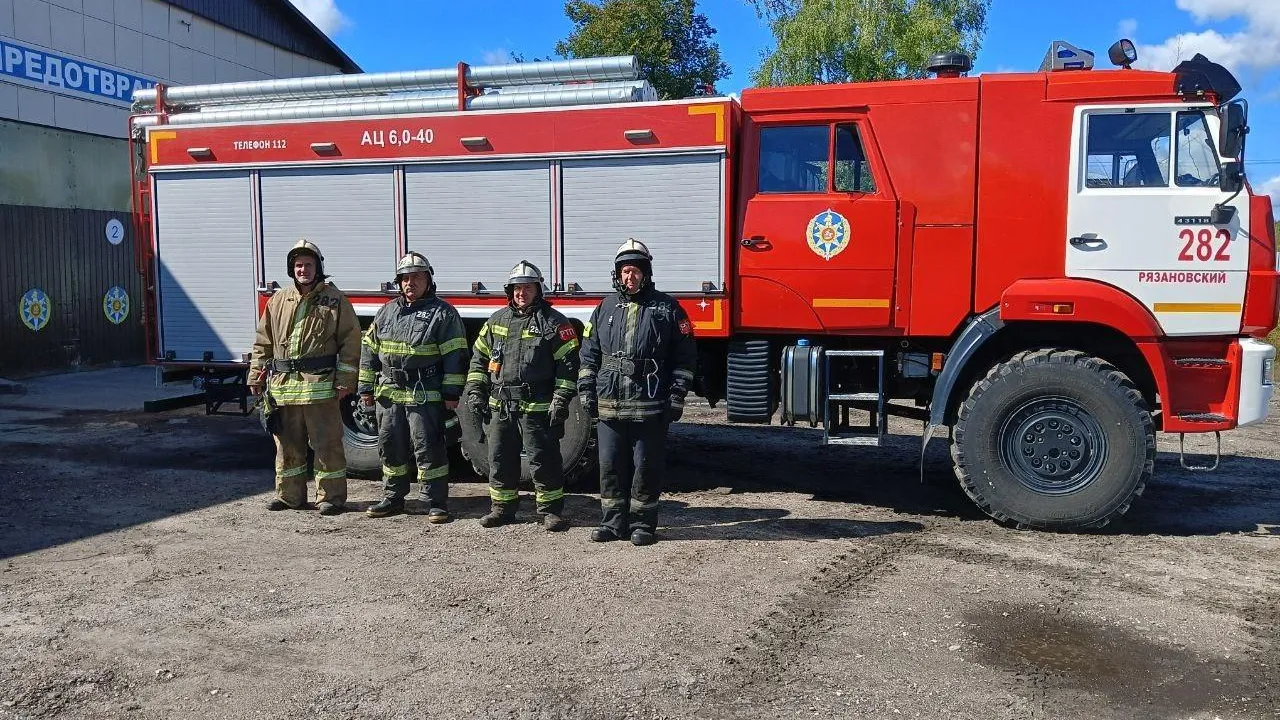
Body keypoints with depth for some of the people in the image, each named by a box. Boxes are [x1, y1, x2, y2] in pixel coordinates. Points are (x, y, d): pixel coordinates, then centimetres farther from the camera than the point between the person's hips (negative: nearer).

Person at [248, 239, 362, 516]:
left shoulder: (334, 300, 1)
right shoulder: (278, 300, 12)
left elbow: (351, 341, -1)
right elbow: (263, 342, 16)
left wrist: (345, 380, -7)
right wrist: (255, 377, 11)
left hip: (320, 385, -4)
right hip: (283, 386, 4)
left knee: (326, 443, 0)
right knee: (287, 444, 12)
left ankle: (331, 497, 9)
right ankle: (289, 495, 23)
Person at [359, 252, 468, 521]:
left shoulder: (442, 313, -2)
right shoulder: (387, 312, 14)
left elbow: (455, 355, -7)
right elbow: (370, 351, 16)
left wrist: (451, 392, -11)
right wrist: (366, 388, 12)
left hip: (425, 397, -5)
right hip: (388, 395, 6)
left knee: (428, 449, -4)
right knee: (390, 449, 12)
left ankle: (436, 503, 4)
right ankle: (393, 498, 25)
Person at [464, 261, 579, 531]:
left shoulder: (553, 322, -3)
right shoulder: (497, 320, 12)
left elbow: (568, 363, -7)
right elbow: (479, 357, 18)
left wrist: (561, 399, -13)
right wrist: (475, 391, 9)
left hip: (537, 407, -5)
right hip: (501, 406, 5)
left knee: (543, 459, -1)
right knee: (500, 459, 12)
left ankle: (551, 511, 10)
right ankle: (502, 507, 25)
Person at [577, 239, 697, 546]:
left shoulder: (667, 308, 4)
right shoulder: (606, 308, 13)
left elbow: (685, 356, 2)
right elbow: (589, 353, 16)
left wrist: (677, 394, -4)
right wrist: (586, 389, 7)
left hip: (650, 406, -3)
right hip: (609, 405, 3)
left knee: (646, 466, 3)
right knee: (610, 466, 8)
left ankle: (643, 524, 14)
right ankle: (613, 521, 19)